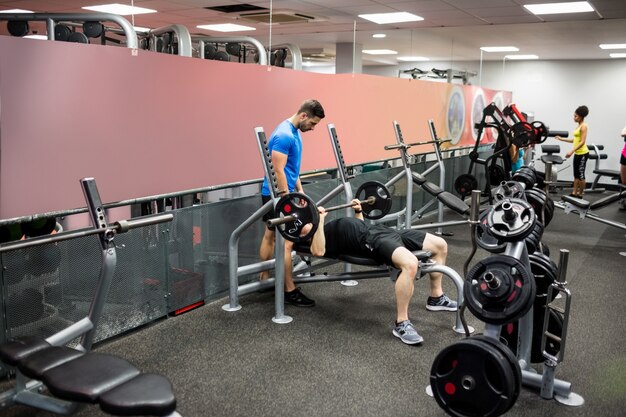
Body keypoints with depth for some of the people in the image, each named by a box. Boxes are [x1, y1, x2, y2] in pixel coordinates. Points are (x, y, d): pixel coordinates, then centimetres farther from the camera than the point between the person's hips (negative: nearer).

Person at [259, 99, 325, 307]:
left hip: (273, 194, 11)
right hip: (278, 195, -11)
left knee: (270, 236, 15)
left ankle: (265, 278, 25)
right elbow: (278, 170, -23)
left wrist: (300, 191, 17)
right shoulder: (284, 135, -20)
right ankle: (290, 291, -3)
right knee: (286, 242, -8)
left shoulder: (294, 132, 12)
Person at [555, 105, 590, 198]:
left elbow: (582, 142, -20)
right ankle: (574, 193, 14)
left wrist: (572, 151, -27)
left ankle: (580, 194, 7)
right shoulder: (579, 126, 13)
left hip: (583, 153, -9)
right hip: (577, 153, 9)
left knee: (581, 174, -1)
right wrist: (562, 139, 18)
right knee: (576, 174, 10)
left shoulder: (583, 126, -14)